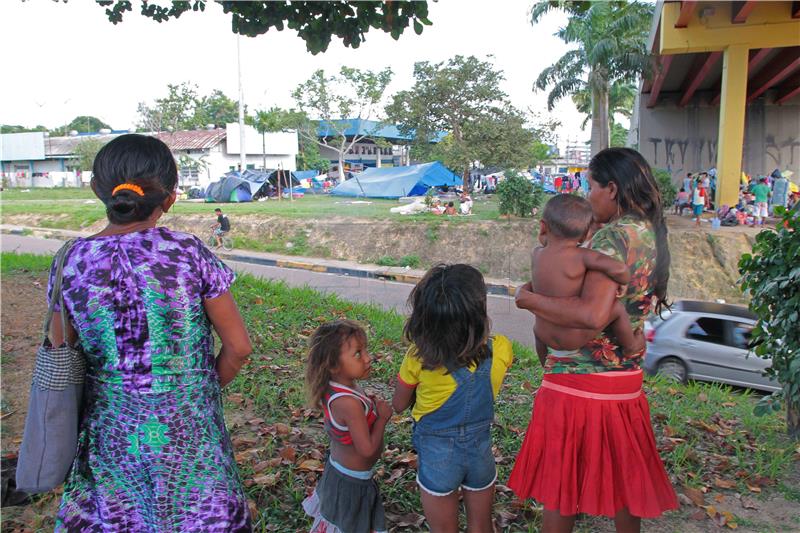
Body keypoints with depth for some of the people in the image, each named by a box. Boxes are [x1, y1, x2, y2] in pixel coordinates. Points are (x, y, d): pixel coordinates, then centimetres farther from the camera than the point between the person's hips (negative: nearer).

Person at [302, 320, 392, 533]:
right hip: (353, 482, -8)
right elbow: (367, 449, -30)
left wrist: (370, 406, -3)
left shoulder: (332, 388, -6)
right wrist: (382, 417, -18)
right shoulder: (350, 403, -34)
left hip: (336, 467, 8)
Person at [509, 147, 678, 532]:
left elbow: (593, 314, -32)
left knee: (560, 485, 10)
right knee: (621, 477, 23)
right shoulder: (652, 234, 7)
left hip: (578, 381, -8)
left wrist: (528, 299, -20)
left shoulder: (612, 236, -19)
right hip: (626, 380, 8)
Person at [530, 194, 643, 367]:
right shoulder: (581, 256, -18)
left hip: (547, 335, 5)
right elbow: (618, 268, -28)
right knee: (617, 307, 7)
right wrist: (625, 281, -8)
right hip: (575, 337, -5)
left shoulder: (536, 254, -4)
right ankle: (629, 347, 26)